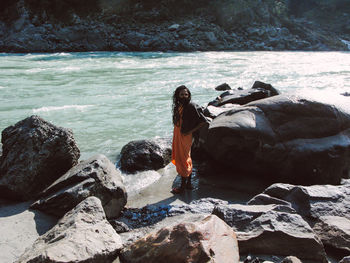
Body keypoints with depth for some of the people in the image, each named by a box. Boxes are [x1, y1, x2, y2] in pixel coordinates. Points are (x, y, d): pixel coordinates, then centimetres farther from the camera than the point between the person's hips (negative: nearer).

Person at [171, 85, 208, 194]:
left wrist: (190, 131, -15)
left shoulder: (191, 106, -18)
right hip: (177, 135, 8)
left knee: (183, 160, 0)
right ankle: (188, 183, 27)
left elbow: (203, 121, -18)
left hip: (185, 136, -8)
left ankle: (183, 186, 13)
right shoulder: (179, 106, 6)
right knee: (187, 160, 15)